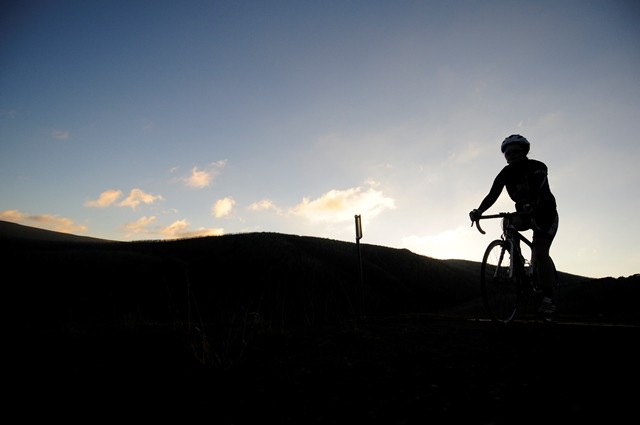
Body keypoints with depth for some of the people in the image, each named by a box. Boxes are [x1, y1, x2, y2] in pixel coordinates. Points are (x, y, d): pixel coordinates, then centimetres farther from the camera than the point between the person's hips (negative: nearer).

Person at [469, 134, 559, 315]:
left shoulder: (537, 167, -21)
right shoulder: (506, 173, -9)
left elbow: (539, 191, -39)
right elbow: (493, 194, -22)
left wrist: (531, 206, -61)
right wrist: (479, 211, -41)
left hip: (546, 213, -6)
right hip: (524, 213, 6)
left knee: (540, 253, -18)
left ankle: (548, 298, -14)